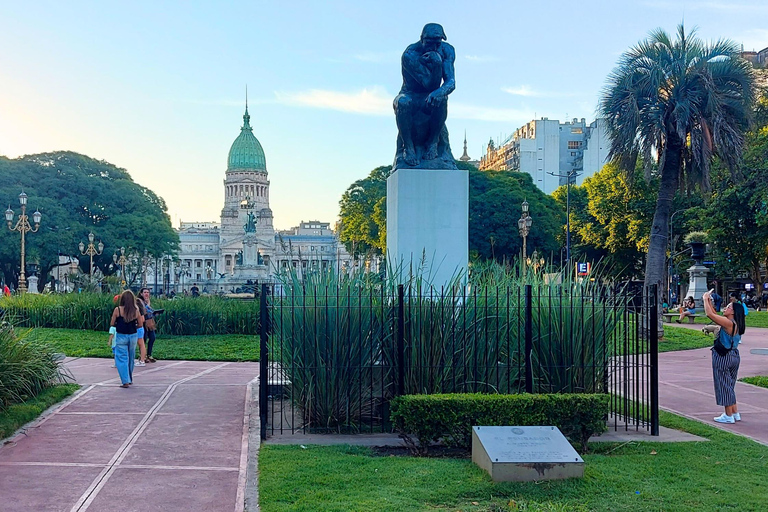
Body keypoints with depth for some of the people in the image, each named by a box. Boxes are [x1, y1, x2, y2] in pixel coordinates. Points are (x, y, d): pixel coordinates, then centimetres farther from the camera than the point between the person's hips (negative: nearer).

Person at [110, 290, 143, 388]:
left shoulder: (117, 310, -10)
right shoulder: (136, 310, -3)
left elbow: (112, 324, -3)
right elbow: (140, 324, 3)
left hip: (121, 336, -3)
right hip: (133, 336, 3)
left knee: (122, 358, 1)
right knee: (131, 358, 17)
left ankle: (125, 381, -8)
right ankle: (130, 379, 29)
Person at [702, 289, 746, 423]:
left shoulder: (728, 323, -19)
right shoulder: (734, 324, 8)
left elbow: (710, 314, -22)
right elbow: (715, 314, 19)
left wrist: (705, 299, -9)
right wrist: (709, 301, 16)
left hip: (723, 357, -9)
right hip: (734, 356, 9)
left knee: (723, 385, 0)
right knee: (729, 385, 19)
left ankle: (728, 416, 6)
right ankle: (735, 413, 24)